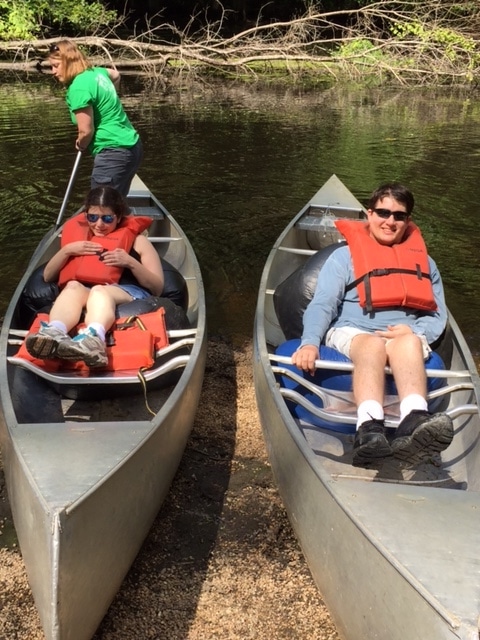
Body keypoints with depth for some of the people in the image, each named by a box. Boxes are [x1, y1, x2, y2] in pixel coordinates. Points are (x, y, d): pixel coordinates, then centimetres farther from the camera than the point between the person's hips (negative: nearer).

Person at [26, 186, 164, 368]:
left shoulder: (137, 240, 18)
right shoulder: (78, 235, 27)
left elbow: (157, 287, 10)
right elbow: (47, 277, 22)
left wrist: (130, 263, -7)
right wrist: (67, 250, 4)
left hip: (129, 295, -2)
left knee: (99, 291, -37)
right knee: (73, 287, -33)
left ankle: (93, 338, -72)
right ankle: (54, 334, -66)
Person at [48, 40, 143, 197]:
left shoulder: (78, 88, -17)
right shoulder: (97, 72, 11)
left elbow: (86, 131, -16)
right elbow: (115, 75, 35)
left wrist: (81, 145, 6)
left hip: (114, 153, -10)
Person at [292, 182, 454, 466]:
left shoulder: (423, 261, 23)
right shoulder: (345, 255, 13)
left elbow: (438, 314, 16)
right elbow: (322, 305, 0)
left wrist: (416, 331, -9)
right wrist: (310, 343, -21)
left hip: (407, 338, 2)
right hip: (352, 333, -2)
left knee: (410, 342, -35)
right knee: (373, 344, -37)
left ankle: (414, 422, -61)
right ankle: (369, 429, -60)